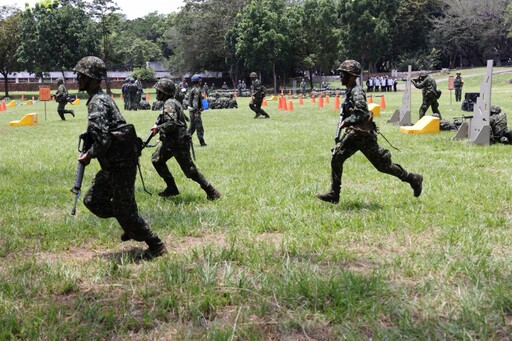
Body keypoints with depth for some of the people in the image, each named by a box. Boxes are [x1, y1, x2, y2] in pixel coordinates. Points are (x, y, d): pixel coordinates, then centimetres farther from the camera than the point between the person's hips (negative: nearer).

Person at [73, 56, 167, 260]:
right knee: (93, 200, 15)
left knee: (125, 209, -2)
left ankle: (156, 246, 9)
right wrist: (91, 153, 15)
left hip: (121, 164, -10)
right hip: (113, 164, 10)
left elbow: (103, 140, -25)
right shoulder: (102, 98, 13)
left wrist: (88, 156, -9)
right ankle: (132, 229, 24)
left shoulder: (97, 103, -18)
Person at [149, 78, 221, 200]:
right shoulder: (172, 102, 13)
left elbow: (172, 123, -29)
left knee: (190, 170, -6)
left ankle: (211, 191, 2)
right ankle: (171, 188, 19)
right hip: (170, 141, 11)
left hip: (178, 143, -11)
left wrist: (158, 128, -16)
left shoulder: (169, 104, -17)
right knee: (157, 159, 15)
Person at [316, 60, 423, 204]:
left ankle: (413, 179, 15)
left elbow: (361, 113, -28)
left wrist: (345, 122, -22)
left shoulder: (357, 92, -17)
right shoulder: (349, 91, 12)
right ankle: (334, 194, 4)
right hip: (353, 134, 9)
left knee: (383, 164, 0)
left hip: (363, 135, -9)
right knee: (336, 158, 1)